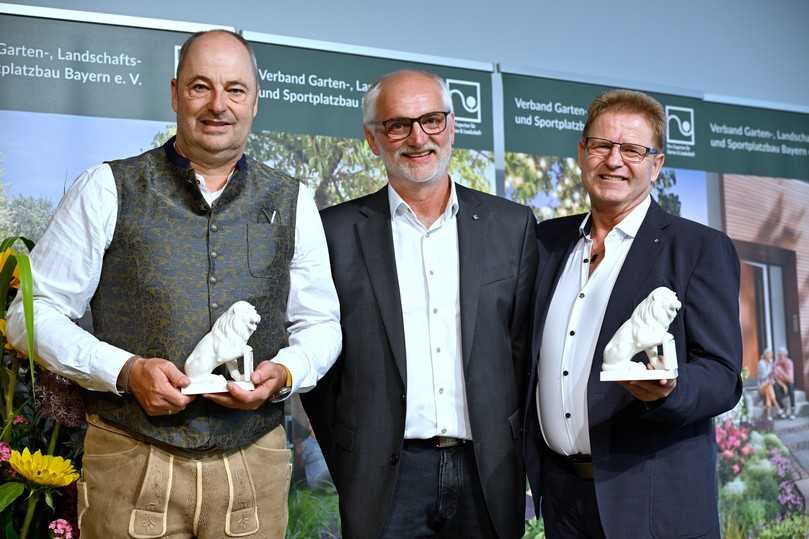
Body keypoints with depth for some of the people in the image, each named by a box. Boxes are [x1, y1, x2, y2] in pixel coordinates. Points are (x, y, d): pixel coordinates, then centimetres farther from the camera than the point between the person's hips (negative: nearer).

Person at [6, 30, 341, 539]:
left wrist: (283, 373, -9)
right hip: (131, 461, -2)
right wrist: (126, 371, -15)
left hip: (255, 463, 2)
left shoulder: (291, 203, 7)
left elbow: (320, 324, 13)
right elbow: (34, 313, 0)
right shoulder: (108, 190, -1)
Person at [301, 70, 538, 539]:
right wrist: (347, 467, 2)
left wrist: (518, 452, 4)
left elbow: (525, 346, 6)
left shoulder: (512, 225, 4)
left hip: (489, 471, 2)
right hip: (386, 477, -1)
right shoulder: (339, 232, 0)